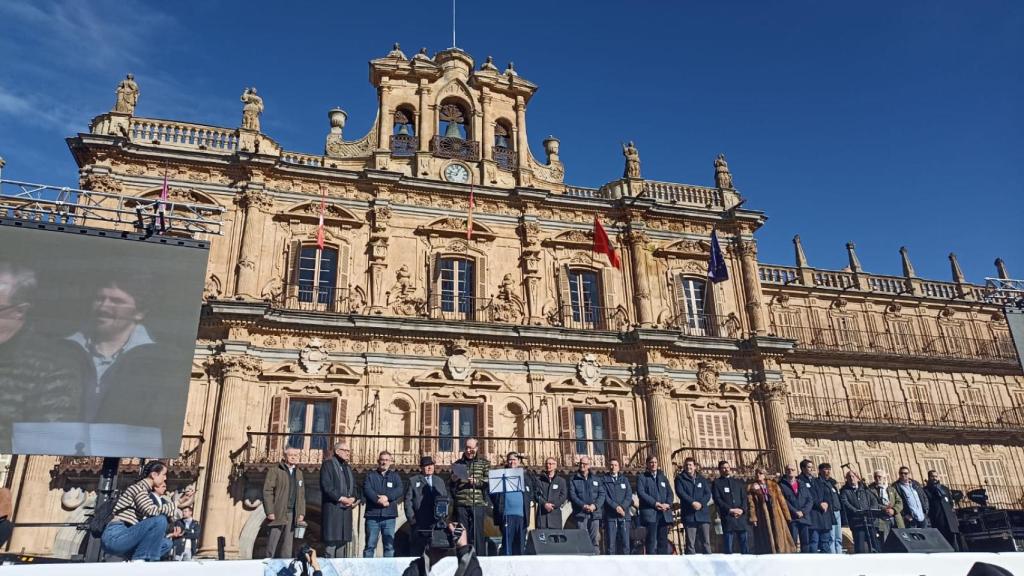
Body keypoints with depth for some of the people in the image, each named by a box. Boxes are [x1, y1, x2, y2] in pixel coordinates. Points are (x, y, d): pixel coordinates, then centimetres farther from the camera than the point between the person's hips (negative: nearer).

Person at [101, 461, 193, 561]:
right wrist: (177, 504, -18)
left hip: (124, 538, 9)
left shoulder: (147, 492, 20)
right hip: (115, 537, -9)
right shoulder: (139, 487, -8)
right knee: (160, 520, -24)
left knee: (166, 543, 4)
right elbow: (151, 511, -25)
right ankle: (139, 560, -17)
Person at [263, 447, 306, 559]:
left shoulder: (299, 473, 16)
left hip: (293, 514, 5)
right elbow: (267, 492, -7)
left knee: (288, 544, 6)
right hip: (278, 514, -5)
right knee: (272, 543, -1)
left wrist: (302, 512, 8)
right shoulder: (275, 471, -1)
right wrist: (270, 512, -13)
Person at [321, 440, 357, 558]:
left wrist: (353, 499, -1)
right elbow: (327, 486, -15)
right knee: (331, 541, -7)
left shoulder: (348, 467, 20)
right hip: (332, 509, -7)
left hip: (346, 509, 7)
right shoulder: (328, 465, -5)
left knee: (343, 539, 9)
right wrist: (342, 499, -17)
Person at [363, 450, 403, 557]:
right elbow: (367, 490, -5)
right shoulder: (370, 476, 11)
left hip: (389, 516, 1)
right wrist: (378, 500, -19)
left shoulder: (395, 476, 15)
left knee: (389, 546, 3)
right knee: (370, 545, 0)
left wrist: (387, 497, -18)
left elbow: (400, 490, -2)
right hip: (372, 515, -1)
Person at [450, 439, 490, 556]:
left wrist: (477, 481, -13)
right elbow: (451, 486, 22)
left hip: (478, 503, -2)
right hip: (461, 504, 2)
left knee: (477, 533, -3)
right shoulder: (457, 464, 17)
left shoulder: (484, 463, 10)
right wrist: (453, 479, 1)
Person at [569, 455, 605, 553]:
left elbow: (602, 494, 6)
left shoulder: (596, 479, 15)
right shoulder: (573, 480, 8)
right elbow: (572, 495, -2)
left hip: (595, 513, 2)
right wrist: (583, 505, -16)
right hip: (580, 513, -2)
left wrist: (595, 505, -11)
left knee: (595, 539, 2)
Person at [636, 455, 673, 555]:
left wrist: (667, 504, -7)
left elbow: (670, 493, 13)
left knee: (663, 540, 3)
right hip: (650, 513, -4)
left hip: (664, 513, 4)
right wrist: (655, 503, -16)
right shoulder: (642, 477, 6)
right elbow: (641, 493, -7)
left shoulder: (663, 477, 21)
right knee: (652, 540, -8)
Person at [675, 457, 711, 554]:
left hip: (703, 513, 2)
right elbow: (680, 492, -5)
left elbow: (708, 494, 6)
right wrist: (693, 502, -18)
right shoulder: (680, 478, 9)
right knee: (690, 543, -3)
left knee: (706, 542, 0)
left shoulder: (702, 479, 16)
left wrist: (701, 503, -13)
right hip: (689, 514, -2)